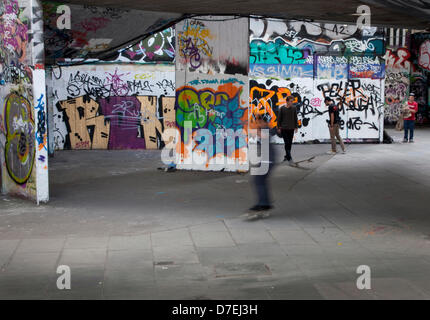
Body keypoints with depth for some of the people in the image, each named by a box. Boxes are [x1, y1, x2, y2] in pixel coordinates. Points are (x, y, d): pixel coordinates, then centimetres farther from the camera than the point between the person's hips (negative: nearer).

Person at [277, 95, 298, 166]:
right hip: (284, 128, -3)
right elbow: (279, 118, 1)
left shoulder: (294, 108, 1)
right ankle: (289, 159, -12)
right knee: (287, 143, -9)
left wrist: (296, 126, 10)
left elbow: (295, 118, 10)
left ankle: (286, 156, 27)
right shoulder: (282, 108, -6)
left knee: (290, 144, 10)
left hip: (291, 128, 3)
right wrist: (278, 128, 2)